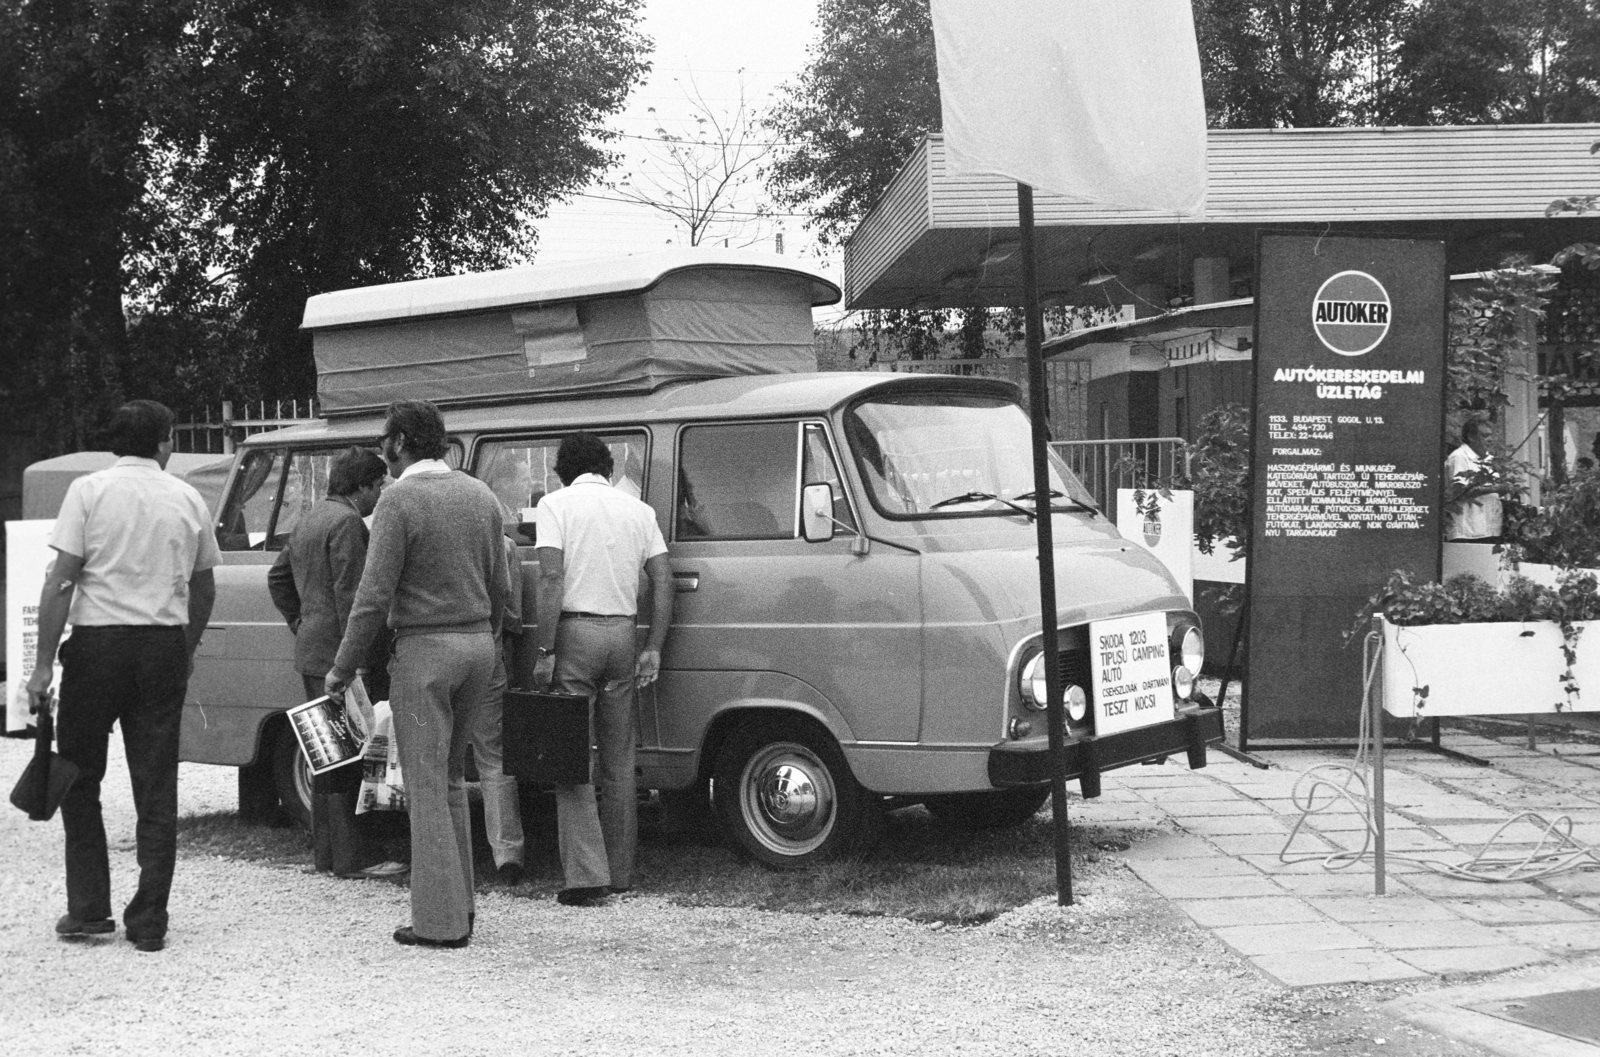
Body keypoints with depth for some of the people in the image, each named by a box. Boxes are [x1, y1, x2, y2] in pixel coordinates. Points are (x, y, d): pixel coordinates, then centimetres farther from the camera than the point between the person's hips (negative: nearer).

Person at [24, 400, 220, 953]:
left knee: (78, 780, 12)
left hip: (99, 642, -2)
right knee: (157, 788, 7)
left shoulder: (89, 490, -2)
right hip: (165, 647, 2)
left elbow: (61, 580, -8)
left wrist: (43, 663, -6)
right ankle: (149, 921, 8)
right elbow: (204, 589, 14)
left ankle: (88, 909, 12)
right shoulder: (188, 499, 7)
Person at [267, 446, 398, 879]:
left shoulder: (311, 519, 17)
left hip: (311, 652, 10)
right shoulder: (347, 523, -15)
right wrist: (362, 660, -21)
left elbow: (278, 578, 26)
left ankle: (325, 854, 21)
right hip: (338, 656, -10)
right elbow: (350, 596, -21)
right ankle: (347, 859, -7)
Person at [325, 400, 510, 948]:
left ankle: (441, 920, 0)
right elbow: (499, 587, 14)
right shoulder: (480, 495, 9)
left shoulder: (400, 500, -12)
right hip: (478, 643, 7)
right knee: (451, 777, 18)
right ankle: (459, 901, 20)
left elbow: (374, 595, -14)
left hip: (425, 652, -7)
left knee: (426, 786, -1)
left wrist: (342, 670, -7)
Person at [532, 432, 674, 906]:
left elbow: (551, 578, -12)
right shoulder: (639, 510, 12)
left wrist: (545, 651, -12)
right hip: (623, 634, 4)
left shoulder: (556, 504, -1)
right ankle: (620, 872, 18)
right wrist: (653, 649, 7)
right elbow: (663, 581, 6)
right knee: (619, 762, 12)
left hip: (575, 633, -4)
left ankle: (587, 874, -8)